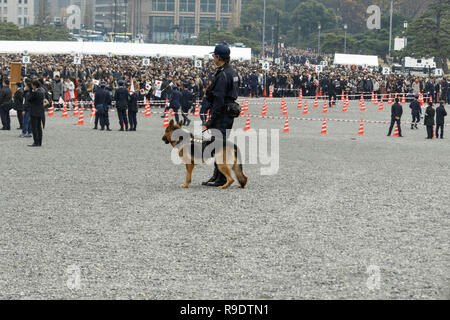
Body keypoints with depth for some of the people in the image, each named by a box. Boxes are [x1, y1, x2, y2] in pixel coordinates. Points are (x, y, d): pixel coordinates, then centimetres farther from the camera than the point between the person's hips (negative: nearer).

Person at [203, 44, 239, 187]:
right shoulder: (232, 72, 14)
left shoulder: (222, 75, -17)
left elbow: (219, 99, -21)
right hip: (229, 113, 10)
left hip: (221, 116, -10)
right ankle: (217, 176, 21)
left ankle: (221, 179, -5)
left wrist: (211, 119, -19)